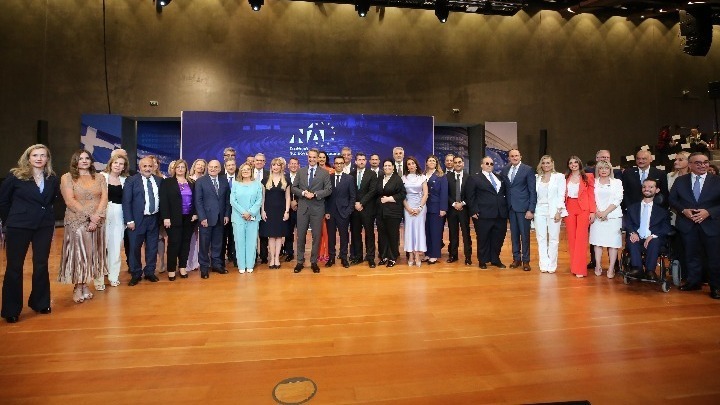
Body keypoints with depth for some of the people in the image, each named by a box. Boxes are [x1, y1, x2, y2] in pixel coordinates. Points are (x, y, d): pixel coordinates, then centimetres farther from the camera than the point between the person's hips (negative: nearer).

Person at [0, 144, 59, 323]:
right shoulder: (15, 176, -5)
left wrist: (46, 214, 9)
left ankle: (40, 302, 25)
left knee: (41, 264, 10)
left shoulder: (52, 179, 3)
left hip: (44, 226, 3)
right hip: (19, 226, -2)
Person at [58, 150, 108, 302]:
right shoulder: (67, 178, 0)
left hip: (97, 221, 3)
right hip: (77, 221, -3)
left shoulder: (99, 178, 9)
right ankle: (78, 288, 8)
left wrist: (96, 217, -13)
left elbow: (104, 198, 0)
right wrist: (89, 215, -16)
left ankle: (85, 285, 15)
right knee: (78, 252, -2)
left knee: (92, 253, 6)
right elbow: (70, 201, -9)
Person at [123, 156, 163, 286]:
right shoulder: (131, 180, -2)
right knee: (135, 248, 6)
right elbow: (126, 202, -6)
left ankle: (149, 272, 24)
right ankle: (136, 274, 19)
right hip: (137, 219, -3)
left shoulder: (159, 180, 7)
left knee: (152, 248, 11)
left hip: (154, 219, 3)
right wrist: (129, 220, -12)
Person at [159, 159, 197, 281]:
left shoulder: (192, 183, 10)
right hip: (174, 218, -3)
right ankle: (171, 270, 9)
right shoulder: (167, 182, -1)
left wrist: (195, 213, 0)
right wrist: (166, 217, -15)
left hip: (189, 218, 4)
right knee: (174, 243, -1)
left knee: (186, 243, 8)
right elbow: (163, 201, -7)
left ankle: (183, 267, 18)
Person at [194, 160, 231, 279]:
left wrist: (227, 215, 1)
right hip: (206, 218, -3)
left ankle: (216, 264, 23)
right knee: (204, 244, 4)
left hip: (220, 218, 3)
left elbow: (227, 200, 9)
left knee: (217, 243, 11)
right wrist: (202, 218, -13)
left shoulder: (224, 182, 7)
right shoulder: (200, 181, -2)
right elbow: (198, 201, -7)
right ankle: (204, 267, 15)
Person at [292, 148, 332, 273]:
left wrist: (315, 194, -16)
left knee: (316, 236, 5)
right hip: (302, 207, 2)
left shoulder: (324, 173, 2)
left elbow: (328, 190, -4)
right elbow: (294, 187, 6)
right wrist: (303, 193, -12)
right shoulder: (300, 171, 9)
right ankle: (300, 262, 18)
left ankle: (314, 262, 17)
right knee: (301, 235, 6)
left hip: (317, 208, -1)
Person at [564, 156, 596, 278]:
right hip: (569, 209, 3)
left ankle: (580, 268, -2)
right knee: (571, 238, 5)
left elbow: (591, 195, 0)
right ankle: (573, 266, 14)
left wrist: (592, 211, -8)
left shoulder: (588, 177, 3)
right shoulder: (565, 178, 11)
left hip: (583, 209, -3)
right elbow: (563, 195, 9)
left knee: (581, 237, -5)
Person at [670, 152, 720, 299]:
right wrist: (683, 210, -12)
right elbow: (672, 199, 5)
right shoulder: (680, 181, 4)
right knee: (692, 255, 11)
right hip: (688, 225, 1)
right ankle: (694, 281, 25)